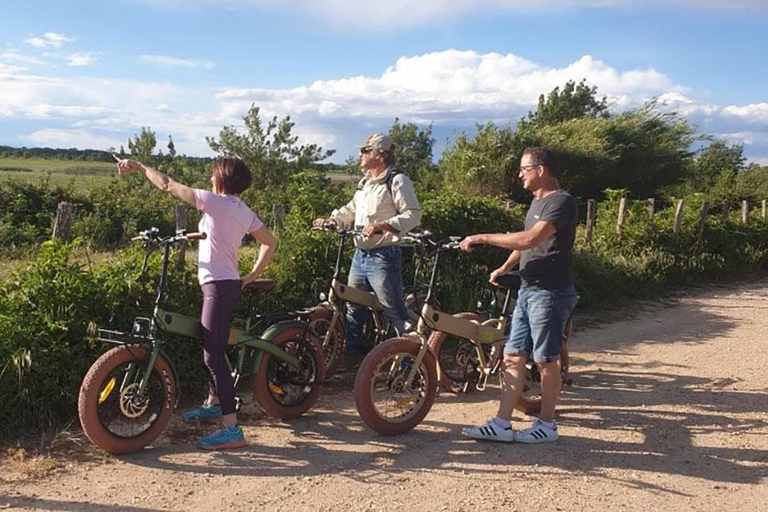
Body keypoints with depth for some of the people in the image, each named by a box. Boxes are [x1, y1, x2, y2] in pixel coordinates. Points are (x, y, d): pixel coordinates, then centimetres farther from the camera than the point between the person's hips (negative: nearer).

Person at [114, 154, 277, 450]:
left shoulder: (216, 202, -12)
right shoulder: (244, 212, 11)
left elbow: (168, 185, -11)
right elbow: (270, 243, 15)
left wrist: (139, 167, 2)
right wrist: (251, 276, 15)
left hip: (217, 285, -9)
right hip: (230, 284, 9)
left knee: (213, 355, -11)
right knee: (214, 349, 24)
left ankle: (231, 429, -12)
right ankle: (213, 405, 41)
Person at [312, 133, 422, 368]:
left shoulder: (397, 180, -9)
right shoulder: (365, 183, 18)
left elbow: (413, 215, -18)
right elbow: (351, 210, 29)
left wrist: (383, 225, -28)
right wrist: (330, 220, 13)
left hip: (383, 256, -9)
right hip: (360, 255, 9)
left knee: (395, 311, -6)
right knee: (353, 307, 15)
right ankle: (352, 354, 27)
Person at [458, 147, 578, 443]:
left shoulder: (561, 202, -13)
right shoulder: (537, 201, 18)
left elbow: (530, 239, -26)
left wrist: (483, 238, -23)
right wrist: (504, 268, 13)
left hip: (550, 293, -9)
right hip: (528, 290, 9)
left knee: (545, 361, 1)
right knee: (513, 357, 6)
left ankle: (546, 425, 15)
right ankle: (501, 424, 10)